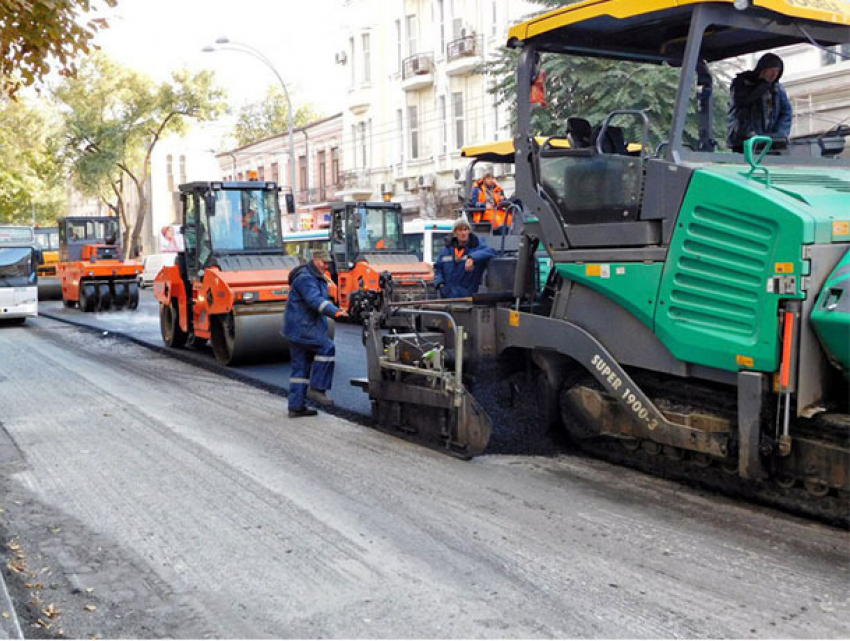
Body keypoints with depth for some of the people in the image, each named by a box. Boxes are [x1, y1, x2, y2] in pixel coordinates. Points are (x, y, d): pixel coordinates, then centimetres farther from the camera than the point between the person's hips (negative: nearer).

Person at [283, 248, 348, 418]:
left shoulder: (318, 279, 18)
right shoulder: (305, 278, -15)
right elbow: (315, 301, -30)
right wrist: (336, 312, -40)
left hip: (301, 329, 10)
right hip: (301, 327, -10)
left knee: (301, 367, 9)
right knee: (326, 348, -17)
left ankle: (296, 407, 11)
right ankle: (316, 389, -12)